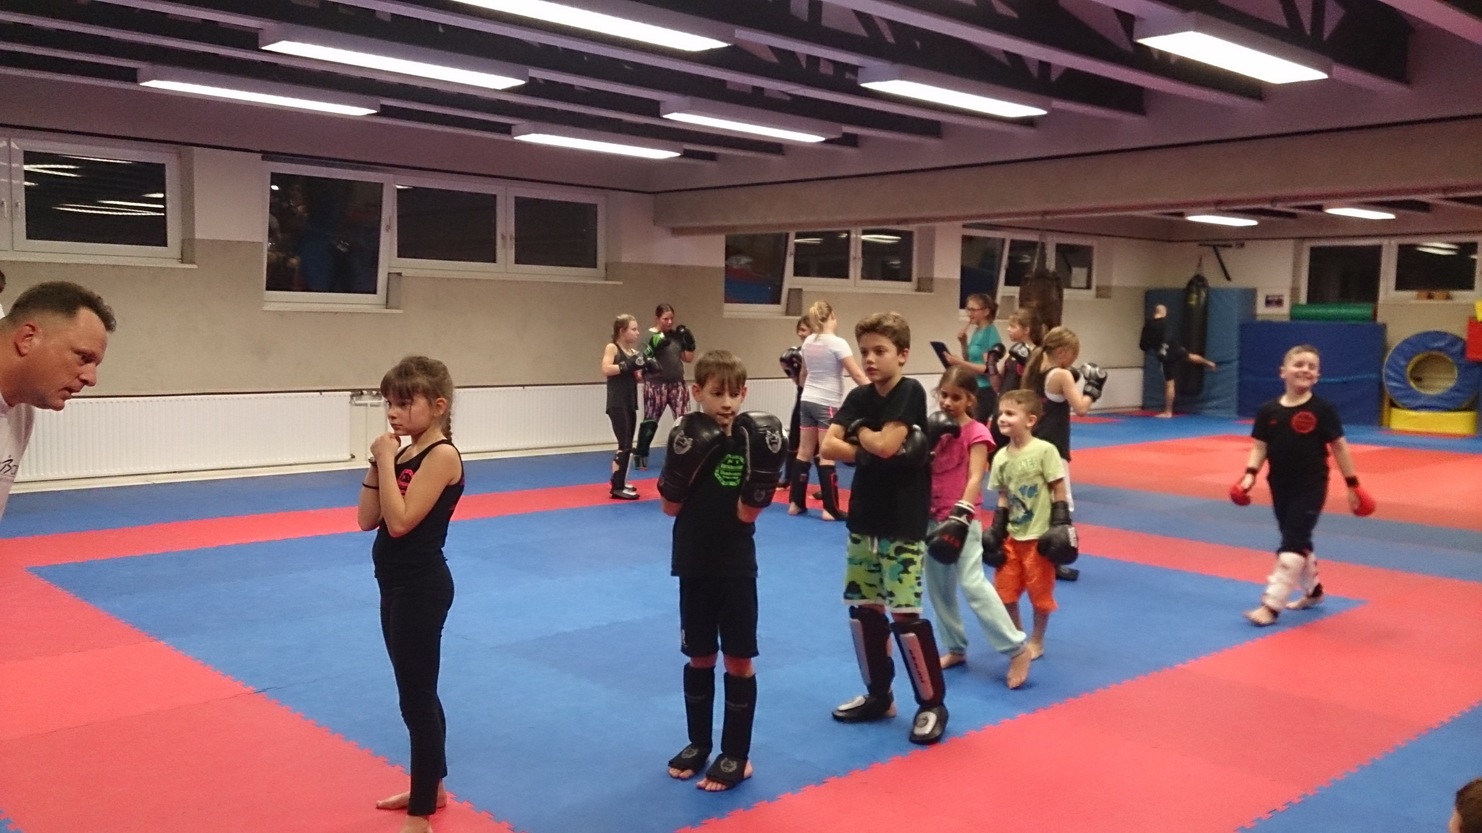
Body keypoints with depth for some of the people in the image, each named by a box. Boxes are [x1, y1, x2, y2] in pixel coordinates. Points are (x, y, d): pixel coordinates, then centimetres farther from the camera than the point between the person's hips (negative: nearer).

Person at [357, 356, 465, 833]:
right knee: (417, 694, 21)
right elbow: (367, 520, 6)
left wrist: (387, 460, -19)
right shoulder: (405, 453, 9)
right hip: (396, 584, 9)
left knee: (417, 698, -2)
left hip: (421, 588, -9)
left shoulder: (442, 455, -17)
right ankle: (430, 787, 37)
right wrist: (377, 464, -3)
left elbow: (399, 522, -25)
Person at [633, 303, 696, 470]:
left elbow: (688, 359, 12)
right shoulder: (648, 335, -6)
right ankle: (640, 455, 14)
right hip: (656, 385, -4)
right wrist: (654, 347, -26)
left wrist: (690, 343, -3)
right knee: (650, 421, 2)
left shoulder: (676, 335, 9)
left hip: (677, 383, 4)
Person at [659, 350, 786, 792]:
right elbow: (670, 507, -4)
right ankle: (698, 743, 30)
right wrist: (683, 465, -19)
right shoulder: (686, 437, -4)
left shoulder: (753, 439, -7)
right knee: (699, 658, 13)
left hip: (737, 567, -1)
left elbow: (746, 514, -12)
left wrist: (763, 472, -24)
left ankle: (736, 755, 16)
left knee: (739, 661, 4)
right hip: (694, 565, 1)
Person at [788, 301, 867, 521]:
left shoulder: (808, 342, 6)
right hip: (827, 404, -7)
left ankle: (795, 503, 15)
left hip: (807, 401, 7)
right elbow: (857, 374, -19)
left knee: (804, 452, 11)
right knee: (827, 456, -5)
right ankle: (830, 509, -3)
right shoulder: (837, 343, -14)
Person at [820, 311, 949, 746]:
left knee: (905, 613, -6)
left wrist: (858, 431, -5)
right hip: (864, 517, 7)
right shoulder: (859, 396, 5)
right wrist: (868, 449, -16)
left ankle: (933, 703, 9)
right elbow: (828, 447, -3)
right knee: (862, 608, 12)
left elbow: (884, 445, -23)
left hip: (903, 521, -7)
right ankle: (878, 694, 27)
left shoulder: (911, 393, -13)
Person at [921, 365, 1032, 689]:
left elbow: (975, 478, -17)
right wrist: (926, 441, -12)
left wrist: (960, 518, -26)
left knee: (973, 584, -15)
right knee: (938, 588, 12)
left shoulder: (976, 433, -9)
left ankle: (1017, 650, -8)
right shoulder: (935, 427, 8)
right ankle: (955, 648, 26)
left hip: (960, 519, -7)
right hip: (931, 517, 7)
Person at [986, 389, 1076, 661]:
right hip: (1012, 535, 5)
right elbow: (1003, 497, 8)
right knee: (1005, 592, 9)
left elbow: (1059, 490, -10)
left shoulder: (1044, 450, -15)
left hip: (1039, 535, -5)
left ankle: (1036, 642, 27)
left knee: (1040, 593, 9)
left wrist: (1061, 524, -13)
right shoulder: (1001, 457, 0)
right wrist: (996, 529, 4)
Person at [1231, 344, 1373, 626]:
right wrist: (1250, 475, -13)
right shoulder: (1268, 411, -2)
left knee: (1292, 545, -7)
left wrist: (1353, 485, -1)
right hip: (1280, 486, 4)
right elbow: (1259, 447, 3)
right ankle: (1313, 590, 40)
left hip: (1311, 487, -4)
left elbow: (1339, 447, -3)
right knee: (1298, 542, 18)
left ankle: (1271, 605, -8)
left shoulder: (1323, 410, -10)